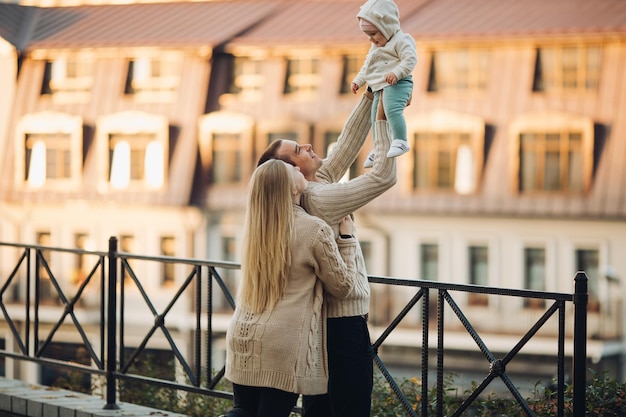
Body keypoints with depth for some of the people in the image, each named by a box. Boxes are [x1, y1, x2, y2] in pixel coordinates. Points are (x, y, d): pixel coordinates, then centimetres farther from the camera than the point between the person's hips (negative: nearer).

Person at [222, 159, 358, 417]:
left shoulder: (255, 226, 8)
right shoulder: (315, 231, -10)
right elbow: (342, 287, 1)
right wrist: (346, 238, 12)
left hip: (242, 336, 6)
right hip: (282, 346, -5)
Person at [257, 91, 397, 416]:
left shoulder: (315, 188, 8)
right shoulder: (320, 200, -18)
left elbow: (348, 142, 12)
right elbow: (384, 176, -19)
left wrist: (369, 97, 11)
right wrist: (383, 119, -12)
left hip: (320, 319, 10)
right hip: (344, 322, -10)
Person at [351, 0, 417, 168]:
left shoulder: (401, 40, -9)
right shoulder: (375, 46, 23)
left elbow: (410, 59, -21)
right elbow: (367, 66, 33)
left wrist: (396, 73, -32)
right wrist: (358, 81, 26)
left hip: (397, 84, -10)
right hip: (379, 88, 10)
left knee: (392, 109, -32)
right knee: (376, 118, 14)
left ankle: (400, 141, -32)